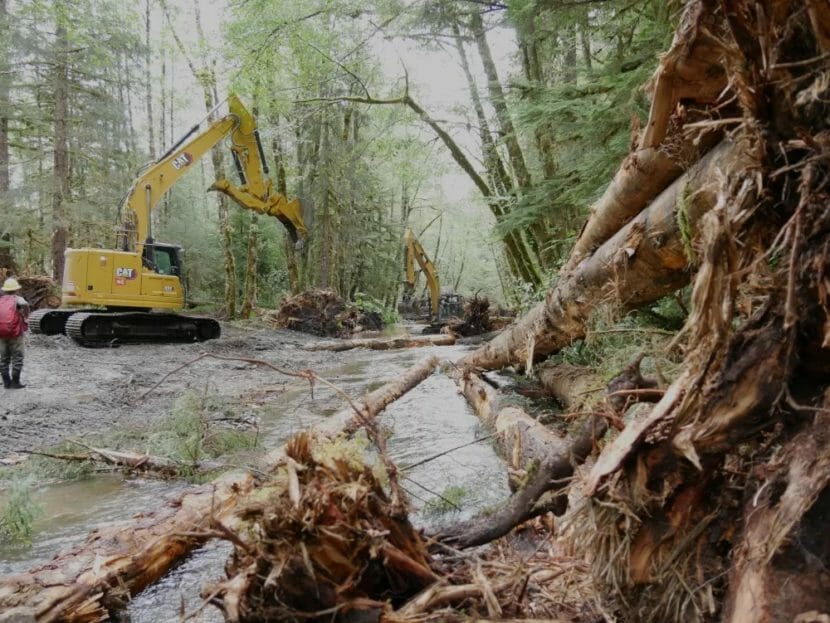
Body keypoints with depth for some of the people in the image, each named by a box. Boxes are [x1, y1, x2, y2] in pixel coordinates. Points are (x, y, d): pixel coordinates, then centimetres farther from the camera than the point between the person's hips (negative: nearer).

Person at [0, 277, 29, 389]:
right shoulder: (18, 299, -4)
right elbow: (24, 304, -26)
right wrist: (26, 315, -10)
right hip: (15, 333, -5)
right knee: (17, 358, 3)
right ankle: (15, 382, 1)